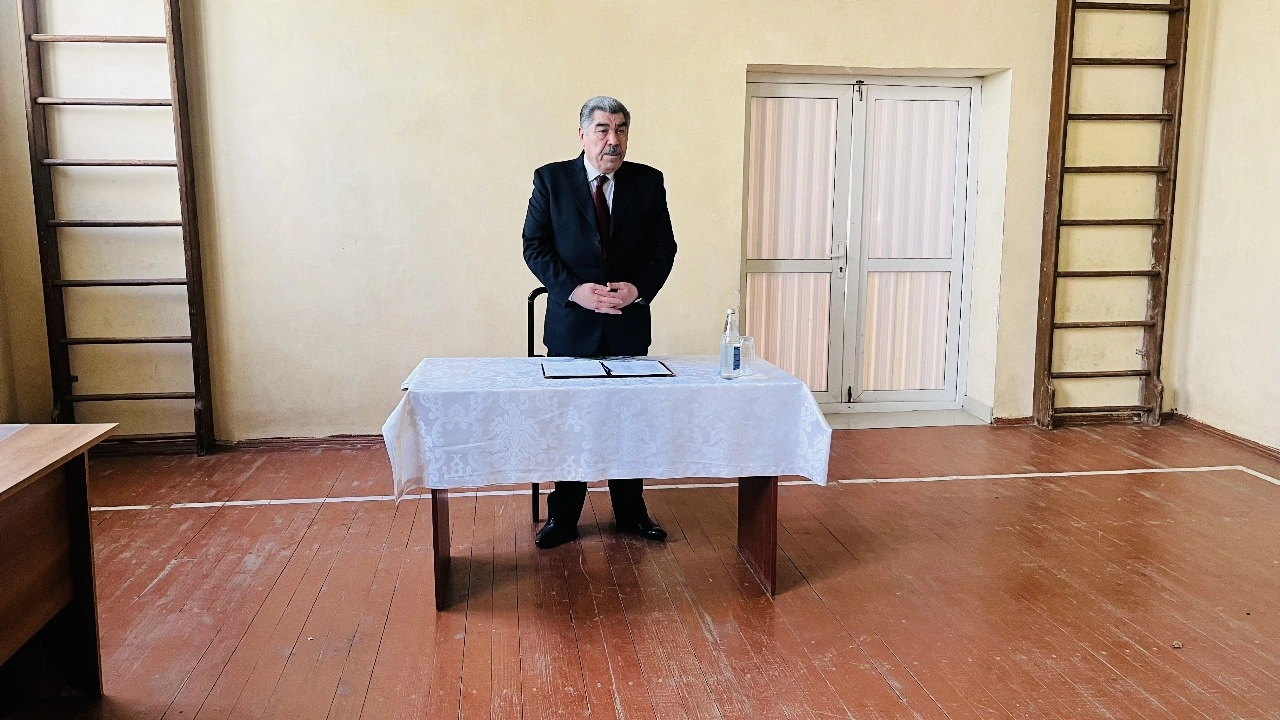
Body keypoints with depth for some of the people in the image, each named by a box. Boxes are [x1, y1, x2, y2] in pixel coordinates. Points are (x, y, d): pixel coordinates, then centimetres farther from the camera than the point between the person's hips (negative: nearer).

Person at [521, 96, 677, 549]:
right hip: (571, 323, -1)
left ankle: (631, 513, 26)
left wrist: (639, 288, -13)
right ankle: (562, 518, 21)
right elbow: (535, 246, -3)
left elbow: (663, 247, 4)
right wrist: (574, 290, -16)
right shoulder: (551, 179, -1)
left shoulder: (648, 182, 3)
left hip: (630, 323, 2)